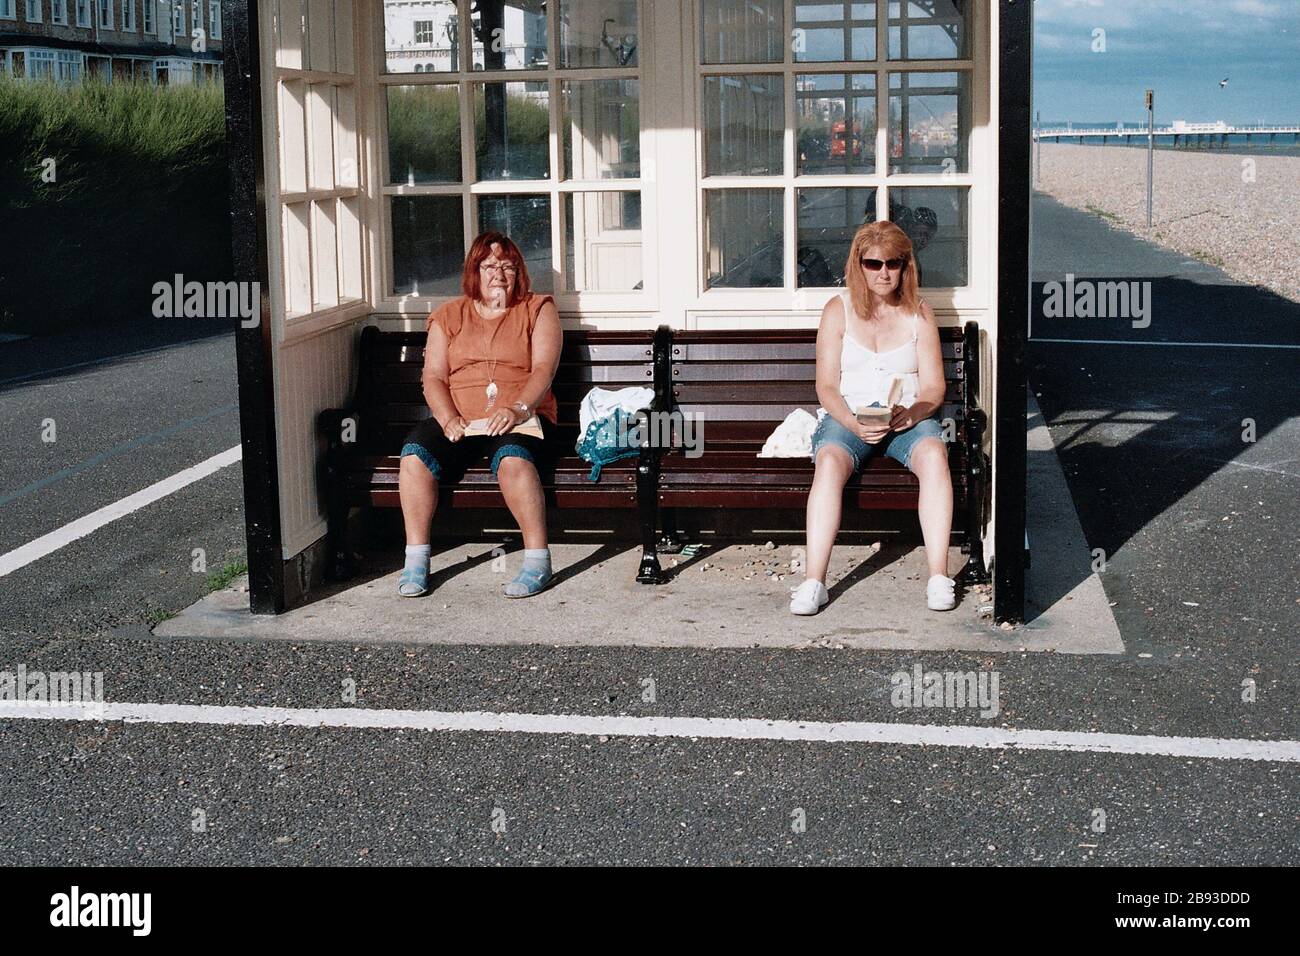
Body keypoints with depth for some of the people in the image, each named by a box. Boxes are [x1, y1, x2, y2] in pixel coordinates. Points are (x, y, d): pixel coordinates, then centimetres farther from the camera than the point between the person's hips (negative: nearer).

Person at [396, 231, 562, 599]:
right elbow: (433, 378, 8)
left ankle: (538, 559, -31)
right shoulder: (448, 316, 18)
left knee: (512, 456, -37)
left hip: (521, 418, -3)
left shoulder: (537, 310, 11)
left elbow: (543, 369, -3)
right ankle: (416, 559, -20)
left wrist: (518, 409, -22)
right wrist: (449, 420, -12)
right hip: (458, 421, 3)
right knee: (415, 454, -26)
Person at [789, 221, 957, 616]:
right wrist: (855, 424, -18)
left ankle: (938, 576, -34)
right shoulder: (838, 310, 7)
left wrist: (911, 412, -16)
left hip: (909, 419, 1)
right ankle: (813, 582, -38)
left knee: (934, 455, -34)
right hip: (846, 418, -1)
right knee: (829, 463, -35)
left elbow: (934, 387, 7)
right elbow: (827, 386, 2)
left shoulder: (919, 314, 11)